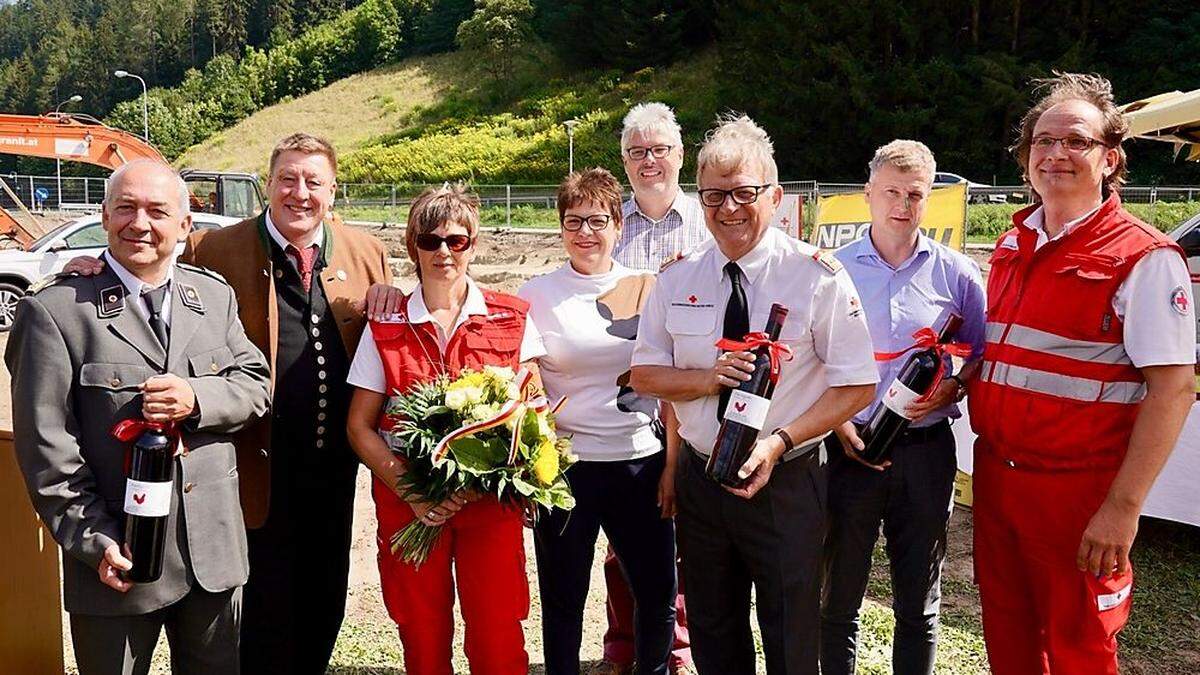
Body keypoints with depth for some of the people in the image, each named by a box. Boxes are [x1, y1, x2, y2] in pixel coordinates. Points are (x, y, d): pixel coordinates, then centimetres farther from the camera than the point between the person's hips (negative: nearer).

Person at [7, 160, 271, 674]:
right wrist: (96, 542, -14)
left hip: (215, 549, 4)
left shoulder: (216, 295, 6)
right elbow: (46, 444, -10)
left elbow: (255, 386, 5)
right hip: (119, 556, -4)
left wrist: (198, 398, -17)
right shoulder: (55, 309, -8)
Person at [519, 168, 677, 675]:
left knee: (659, 592, 10)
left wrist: (673, 463, 1)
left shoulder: (647, 290, 3)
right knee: (563, 598, 10)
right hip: (566, 463, -1)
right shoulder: (536, 296, 0)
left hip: (642, 462, 2)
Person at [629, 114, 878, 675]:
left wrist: (779, 442, -22)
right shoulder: (677, 280, 1)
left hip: (786, 484, -3)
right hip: (700, 478, 4)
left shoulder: (817, 276, -11)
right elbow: (643, 375, 5)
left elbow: (857, 385, -11)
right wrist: (707, 379, -15)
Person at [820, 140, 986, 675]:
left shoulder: (956, 274, 2)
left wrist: (950, 390, -10)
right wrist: (841, 426, -10)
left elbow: (980, 356, 10)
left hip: (925, 450, 1)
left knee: (918, 605, 13)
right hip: (847, 446, 0)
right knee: (839, 600, 11)